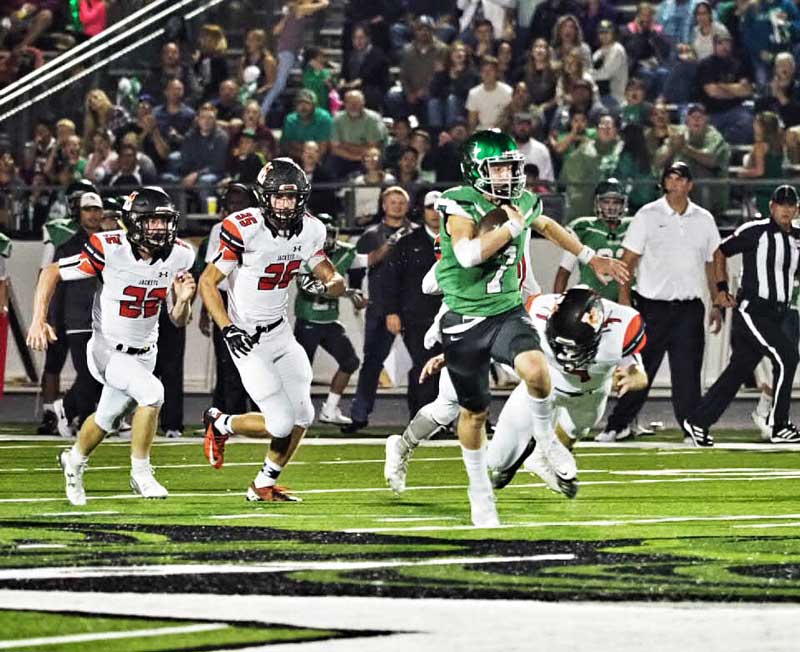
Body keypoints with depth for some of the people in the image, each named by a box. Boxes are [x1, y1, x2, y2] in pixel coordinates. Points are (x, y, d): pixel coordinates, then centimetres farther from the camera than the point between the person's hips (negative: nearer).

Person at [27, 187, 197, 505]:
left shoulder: (178, 257, -10)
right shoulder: (110, 249, -24)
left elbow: (179, 320, 0)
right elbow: (52, 273, -12)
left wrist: (183, 300, -22)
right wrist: (39, 319, -21)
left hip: (143, 353, 6)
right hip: (108, 350, -6)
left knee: (106, 418, 22)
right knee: (151, 392, -27)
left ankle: (75, 460, 52)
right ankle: (140, 473, -11)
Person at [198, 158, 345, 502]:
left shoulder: (309, 231, -3)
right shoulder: (244, 229, -22)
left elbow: (337, 282, 5)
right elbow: (207, 282, -14)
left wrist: (326, 284, -20)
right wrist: (228, 329, -24)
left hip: (280, 331, 6)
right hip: (248, 339, -6)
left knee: (302, 416, 5)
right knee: (281, 423, -10)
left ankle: (264, 485, 23)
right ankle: (219, 424, 18)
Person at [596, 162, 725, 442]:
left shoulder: (704, 219, 11)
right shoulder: (647, 216, 1)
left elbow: (712, 264, 17)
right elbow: (628, 260, -1)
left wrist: (717, 304, 12)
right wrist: (624, 298, -11)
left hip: (689, 309, 2)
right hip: (653, 307, -2)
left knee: (688, 372, 0)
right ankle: (617, 425, 7)